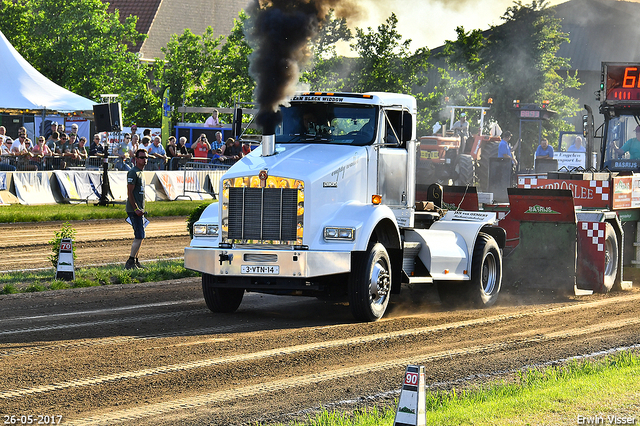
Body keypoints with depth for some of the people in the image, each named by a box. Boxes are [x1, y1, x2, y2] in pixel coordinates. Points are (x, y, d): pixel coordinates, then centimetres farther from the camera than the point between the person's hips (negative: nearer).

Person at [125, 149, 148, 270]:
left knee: (139, 236, 12)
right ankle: (130, 262, -12)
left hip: (139, 209, 10)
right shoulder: (133, 172, -13)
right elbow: (130, 193, -18)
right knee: (139, 236, -13)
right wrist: (136, 209, -22)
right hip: (134, 210, -10)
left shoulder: (141, 172, 18)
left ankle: (135, 262, 17)